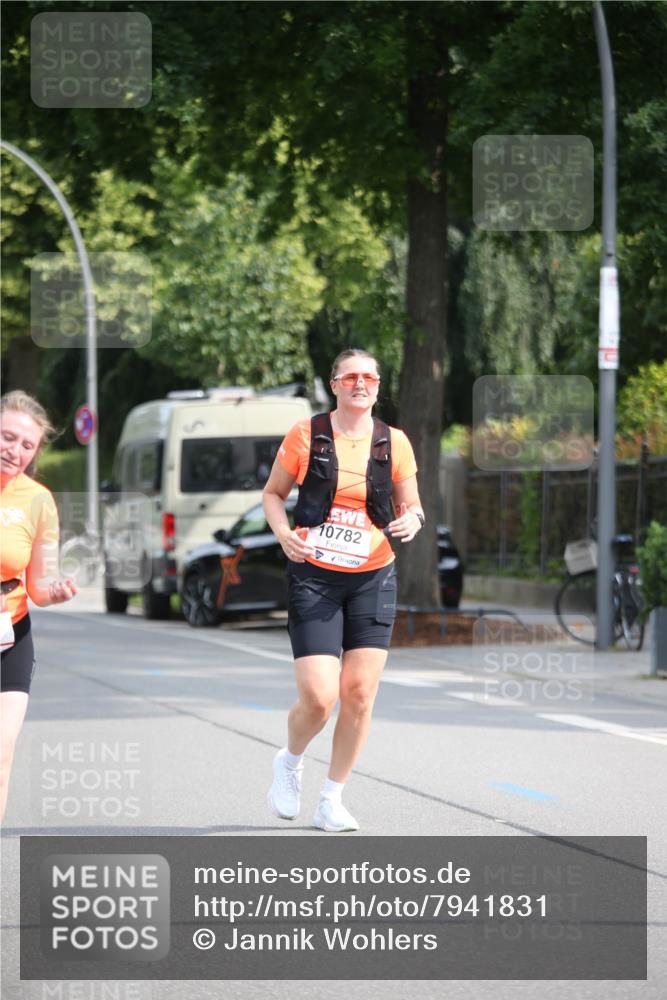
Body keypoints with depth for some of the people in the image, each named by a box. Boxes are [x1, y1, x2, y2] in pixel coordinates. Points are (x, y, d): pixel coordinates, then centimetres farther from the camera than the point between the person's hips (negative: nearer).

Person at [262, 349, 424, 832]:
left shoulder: (394, 442, 3)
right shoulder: (306, 435, -3)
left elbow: (411, 506, 12)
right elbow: (273, 492, 7)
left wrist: (410, 521, -12)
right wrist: (284, 532, -12)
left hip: (372, 579, 3)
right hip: (314, 578, -3)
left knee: (360, 692, -3)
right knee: (318, 696, -11)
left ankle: (332, 800, 14)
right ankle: (289, 762, 22)